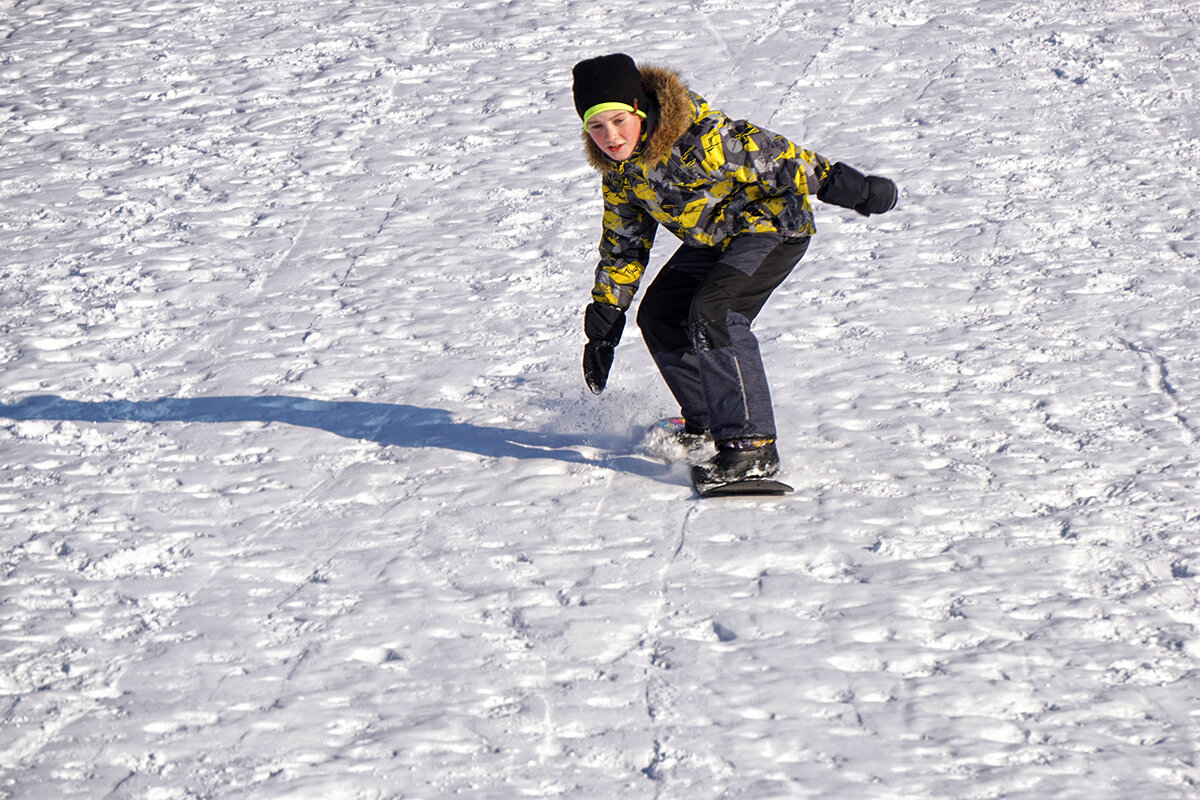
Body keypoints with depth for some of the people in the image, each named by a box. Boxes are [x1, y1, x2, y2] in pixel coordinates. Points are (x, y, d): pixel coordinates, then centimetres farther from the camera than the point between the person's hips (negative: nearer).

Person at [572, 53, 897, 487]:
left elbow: (769, 156, -28)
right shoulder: (619, 171, -3)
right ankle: (705, 422, 31)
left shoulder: (696, 138, -30)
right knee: (658, 316, 11)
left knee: (712, 313, -27)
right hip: (713, 239, 9)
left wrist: (835, 183, -31)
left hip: (772, 224, -9)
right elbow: (623, 244, 9)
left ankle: (751, 444, -27)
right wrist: (604, 317, 10)